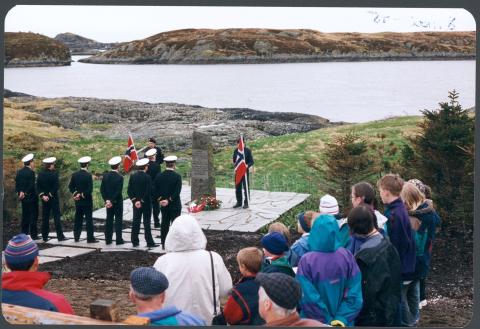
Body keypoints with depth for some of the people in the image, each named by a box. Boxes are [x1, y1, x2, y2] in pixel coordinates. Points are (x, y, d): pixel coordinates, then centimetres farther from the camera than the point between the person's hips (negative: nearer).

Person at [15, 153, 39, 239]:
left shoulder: (19, 172, 7)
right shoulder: (31, 172, -17)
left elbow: (17, 183, 7)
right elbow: (32, 186, -21)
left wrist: (19, 192, 4)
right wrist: (26, 193, -10)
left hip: (23, 197, 7)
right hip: (31, 197, -7)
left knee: (25, 215, 15)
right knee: (33, 216, 0)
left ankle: (24, 234, 19)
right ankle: (33, 234, 1)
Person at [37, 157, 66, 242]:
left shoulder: (41, 174, 2)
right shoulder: (54, 173, -12)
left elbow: (38, 186, 0)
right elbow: (56, 187, -17)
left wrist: (42, 195, -3)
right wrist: (50, 195, -10)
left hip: (44, 198, 4)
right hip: (53, 198, -4)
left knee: (45, 217, 9)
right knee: (56, 217, 0)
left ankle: (45, 236, 10)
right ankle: (60, 236, 1)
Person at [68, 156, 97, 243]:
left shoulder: (75, 175, 2)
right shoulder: (88, 175, -15)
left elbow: (71, 186, 4)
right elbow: (90, 189, -19)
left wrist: (75, 194, 0)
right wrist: (83, 195, -9)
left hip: (78, 201, 5)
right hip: (87, 201, -5)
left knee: (78, 219, 14)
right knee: (89, 219, -1)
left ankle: (76, 237, 18)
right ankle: (90, 238, 0)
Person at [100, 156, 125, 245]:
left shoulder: (105, 176, -1)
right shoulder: (120, 177, -16)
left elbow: (102, 189, -1)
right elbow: (118, 191, -19)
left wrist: (107, 200, -1)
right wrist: (112, 201, -14)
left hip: (108, 201, 4)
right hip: (117, 202, -4)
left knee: (109, 220, 11)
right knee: (118, 220, 3)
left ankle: (108, 239, 13)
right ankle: (119, 240, 3)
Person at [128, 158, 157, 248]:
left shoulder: (132, 176, 1)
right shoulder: (147, 177, -15)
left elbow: (129, 190, 0)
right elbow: (148, 192, -18)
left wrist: (134, 200, -1)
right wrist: (142, 201, -9)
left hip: (136, 203, 4)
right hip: (146, 203, -4)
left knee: (135, 222, 11)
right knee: (147, 223, 1)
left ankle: (135, 242, 14)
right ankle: (149, 242, 2)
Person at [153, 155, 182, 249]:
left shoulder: (159, 176, 0)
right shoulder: (177, 176, -13)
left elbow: (155, 190, -1)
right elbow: (177, 192, -18)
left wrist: (160, 200, -1)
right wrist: (169, 200, -13)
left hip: (163, 206, 4)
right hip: (175, 205, -4)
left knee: (164, 225, 11)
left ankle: (164, 244, 15)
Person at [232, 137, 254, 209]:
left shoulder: (247, 151, -5)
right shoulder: (236, 151, 8)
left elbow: (251, 161, -6)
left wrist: (248, 165, -24)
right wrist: (234, 161, -6)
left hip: (245, 171, -4)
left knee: (246, 187, -2)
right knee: (237, 187, 10)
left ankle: (246, 203, 5)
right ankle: (239, 202, 21)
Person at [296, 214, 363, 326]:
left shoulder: (306, 261, -20)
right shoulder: (347, 256, -12)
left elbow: (308, 297, -17)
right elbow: (355, 292, -11)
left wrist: (326, 321, -7)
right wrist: (343, 317, -9)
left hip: (316, 322, -2)